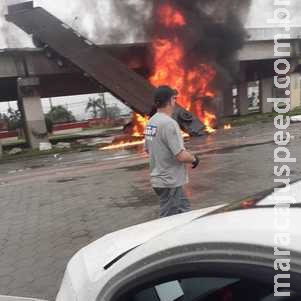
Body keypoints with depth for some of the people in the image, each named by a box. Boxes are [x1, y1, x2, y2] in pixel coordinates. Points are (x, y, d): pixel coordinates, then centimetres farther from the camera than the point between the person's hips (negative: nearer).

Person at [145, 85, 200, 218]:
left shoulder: (151, 122, 4)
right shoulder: (169, 123, -23)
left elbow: (148, 149, 15)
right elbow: (181, 156, -27)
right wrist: (194, 158, -7)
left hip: (159, 178, 9)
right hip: (169, 182, -9)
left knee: (184, 209, 24)